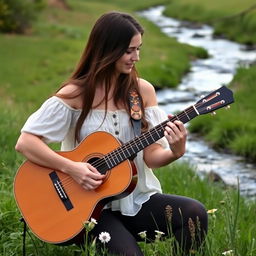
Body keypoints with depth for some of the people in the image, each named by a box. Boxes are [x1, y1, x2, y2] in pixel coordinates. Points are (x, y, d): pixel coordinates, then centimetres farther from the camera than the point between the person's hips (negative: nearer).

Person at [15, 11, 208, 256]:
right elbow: (25, 142, -12)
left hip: (138, 199, 4)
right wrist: (71, 167, -23)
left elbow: (151, 155, 2)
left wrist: (175, 152, -20)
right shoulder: (75, 94, -8)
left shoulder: (143, 91, 3)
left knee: (195, 213, -22)